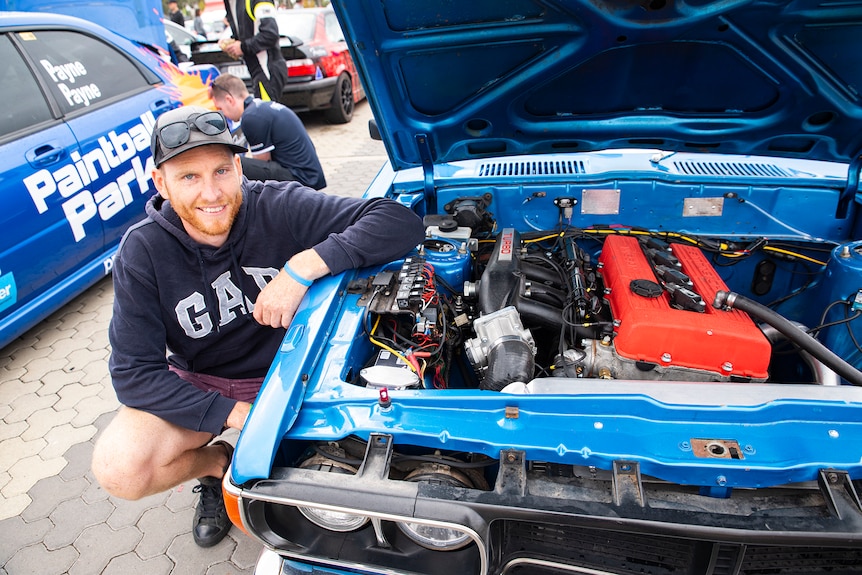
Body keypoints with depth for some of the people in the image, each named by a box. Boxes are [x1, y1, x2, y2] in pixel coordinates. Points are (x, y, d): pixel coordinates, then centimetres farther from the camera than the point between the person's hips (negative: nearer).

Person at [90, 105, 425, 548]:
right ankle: (216, 462, 13)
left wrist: (302, 267, -39)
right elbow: (134, 373, -15)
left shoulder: (279, 208, -21)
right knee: (117, 470, -21)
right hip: (199, 385, 2)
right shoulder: (142, 253, -16)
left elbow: (400, 222, -29)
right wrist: (235, 414, -25)